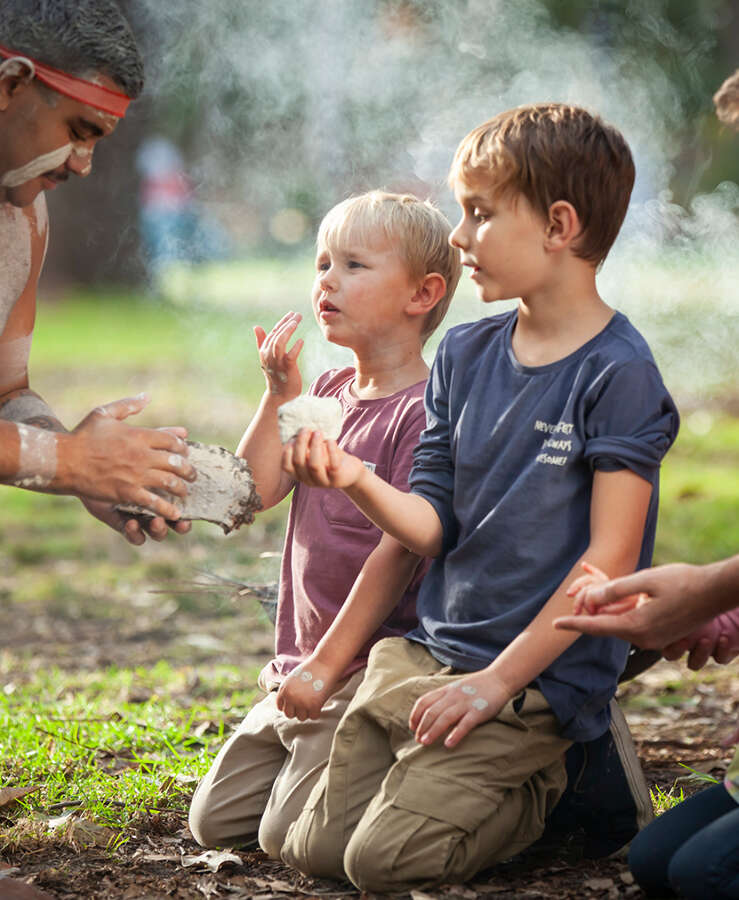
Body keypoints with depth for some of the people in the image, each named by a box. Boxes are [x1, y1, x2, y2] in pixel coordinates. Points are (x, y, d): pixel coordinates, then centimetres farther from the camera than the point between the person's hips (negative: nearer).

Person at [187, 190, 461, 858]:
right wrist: (280, 395, -8)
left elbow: (398, 552, -18)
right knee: (214, 821, 11)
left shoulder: (425, 409, -15)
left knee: (290, 836, -13)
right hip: (300, 665, 8)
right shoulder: (329, 391, 11)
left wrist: (326, 665, -16)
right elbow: (256, 491, 3)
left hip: (372, 669, -8)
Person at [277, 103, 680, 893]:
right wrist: (356, 482, -15)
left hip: (536, 678, -7)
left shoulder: (618, 374, -13)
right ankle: (492, 776, 21)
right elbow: (434, 525, 6)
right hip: (424, 651, 7)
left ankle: (554, 789, 8)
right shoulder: (465, 355, 8)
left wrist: (498, 681, -15)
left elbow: (609, 557, -15)